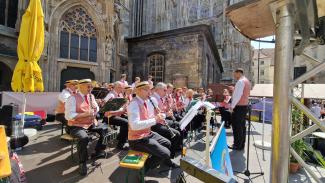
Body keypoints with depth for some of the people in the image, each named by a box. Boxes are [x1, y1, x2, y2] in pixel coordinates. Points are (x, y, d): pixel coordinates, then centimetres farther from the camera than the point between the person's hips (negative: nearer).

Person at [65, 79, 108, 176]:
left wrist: (95, 109, -9)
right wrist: (85, 114, -28)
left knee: (105, 129, -7)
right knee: (84, 138, -32)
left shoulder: (91, 96, 8)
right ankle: (82, 163, -8)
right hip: (77, 126, -7)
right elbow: (68, 116, -21)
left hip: (91, 123, 7)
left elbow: (97, 110, 14)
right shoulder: (73, 98, -13)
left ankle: (98, 151, 13)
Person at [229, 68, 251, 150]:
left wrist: (232, 106, -17)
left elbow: (237, 95, -20)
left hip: (239, 106, -10)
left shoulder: (241, 81, -14)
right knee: (242, 126, 13)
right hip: (245, 105, 10)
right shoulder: (247, 81, 17)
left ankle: (237, 145, 6)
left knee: (237, 126, -2)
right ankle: (241, 145, 21)